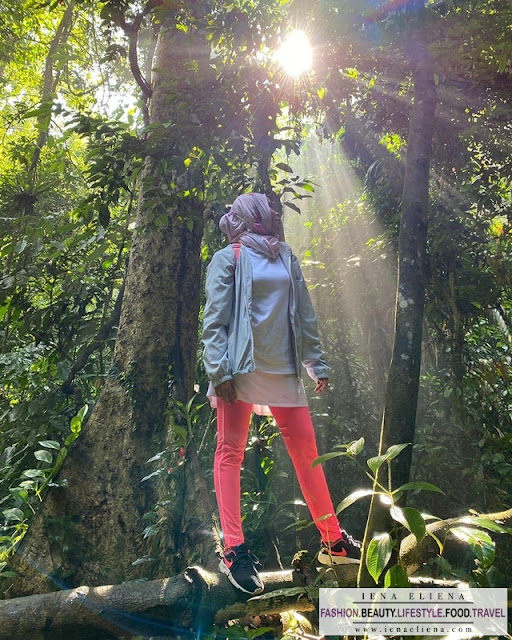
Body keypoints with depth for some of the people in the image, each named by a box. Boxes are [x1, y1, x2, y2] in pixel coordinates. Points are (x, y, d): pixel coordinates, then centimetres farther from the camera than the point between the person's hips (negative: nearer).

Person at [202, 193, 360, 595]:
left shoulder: (286, 258, 17)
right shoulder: (228, 258, 3)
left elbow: (304, 315, 16)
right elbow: (214, 320, -4)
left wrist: (317, 362, 12)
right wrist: (219, 369, -14)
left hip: (284, 369, 5)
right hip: (241, 367, -4)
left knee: (307, 451, 9)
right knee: (231, 453, 0)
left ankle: (334, 541, 24)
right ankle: (234, 549, 10)